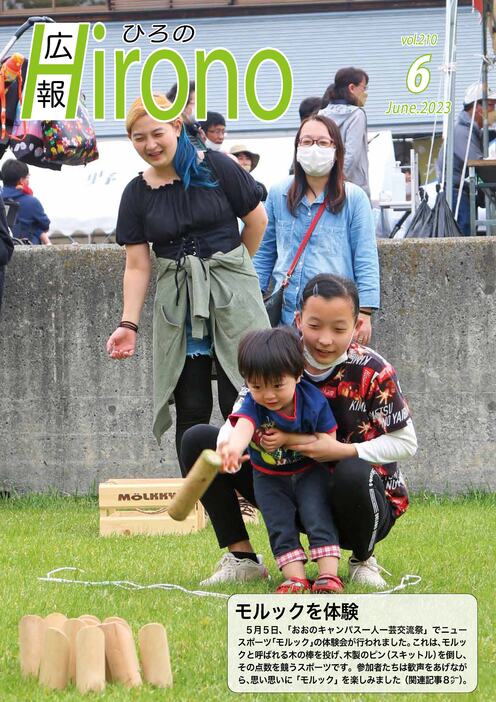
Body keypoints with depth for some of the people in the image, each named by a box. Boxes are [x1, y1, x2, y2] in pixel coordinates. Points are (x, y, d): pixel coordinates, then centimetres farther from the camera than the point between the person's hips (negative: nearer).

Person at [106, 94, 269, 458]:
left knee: (239, 403, -9)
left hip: (232, 297, -3)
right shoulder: (137, 193, 5)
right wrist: (129, 324, -6)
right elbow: (137, 266, 3)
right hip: (177, 302, 3)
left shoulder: (216, 168, -4)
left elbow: (257, 219, 6)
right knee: (191, 410, 1)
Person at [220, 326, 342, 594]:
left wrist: (288, 439, -27)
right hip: (269, 478, 1)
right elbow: (243, 426, -48)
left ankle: (329, 575, -23)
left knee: (317, 517, -18)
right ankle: (296, 578, -15)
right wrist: (234, 446, -73)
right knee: (280, 527, -11)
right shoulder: (252, 405, -23)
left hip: (309, 473, -1)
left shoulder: (313, 401, -21)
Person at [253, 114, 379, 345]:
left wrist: (364, 313, -6)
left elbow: (366, 260, 0)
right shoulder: (278, 195, 10)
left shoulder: (354, 198, 1)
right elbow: (264, 253, 17)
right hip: (284, 313, 3)